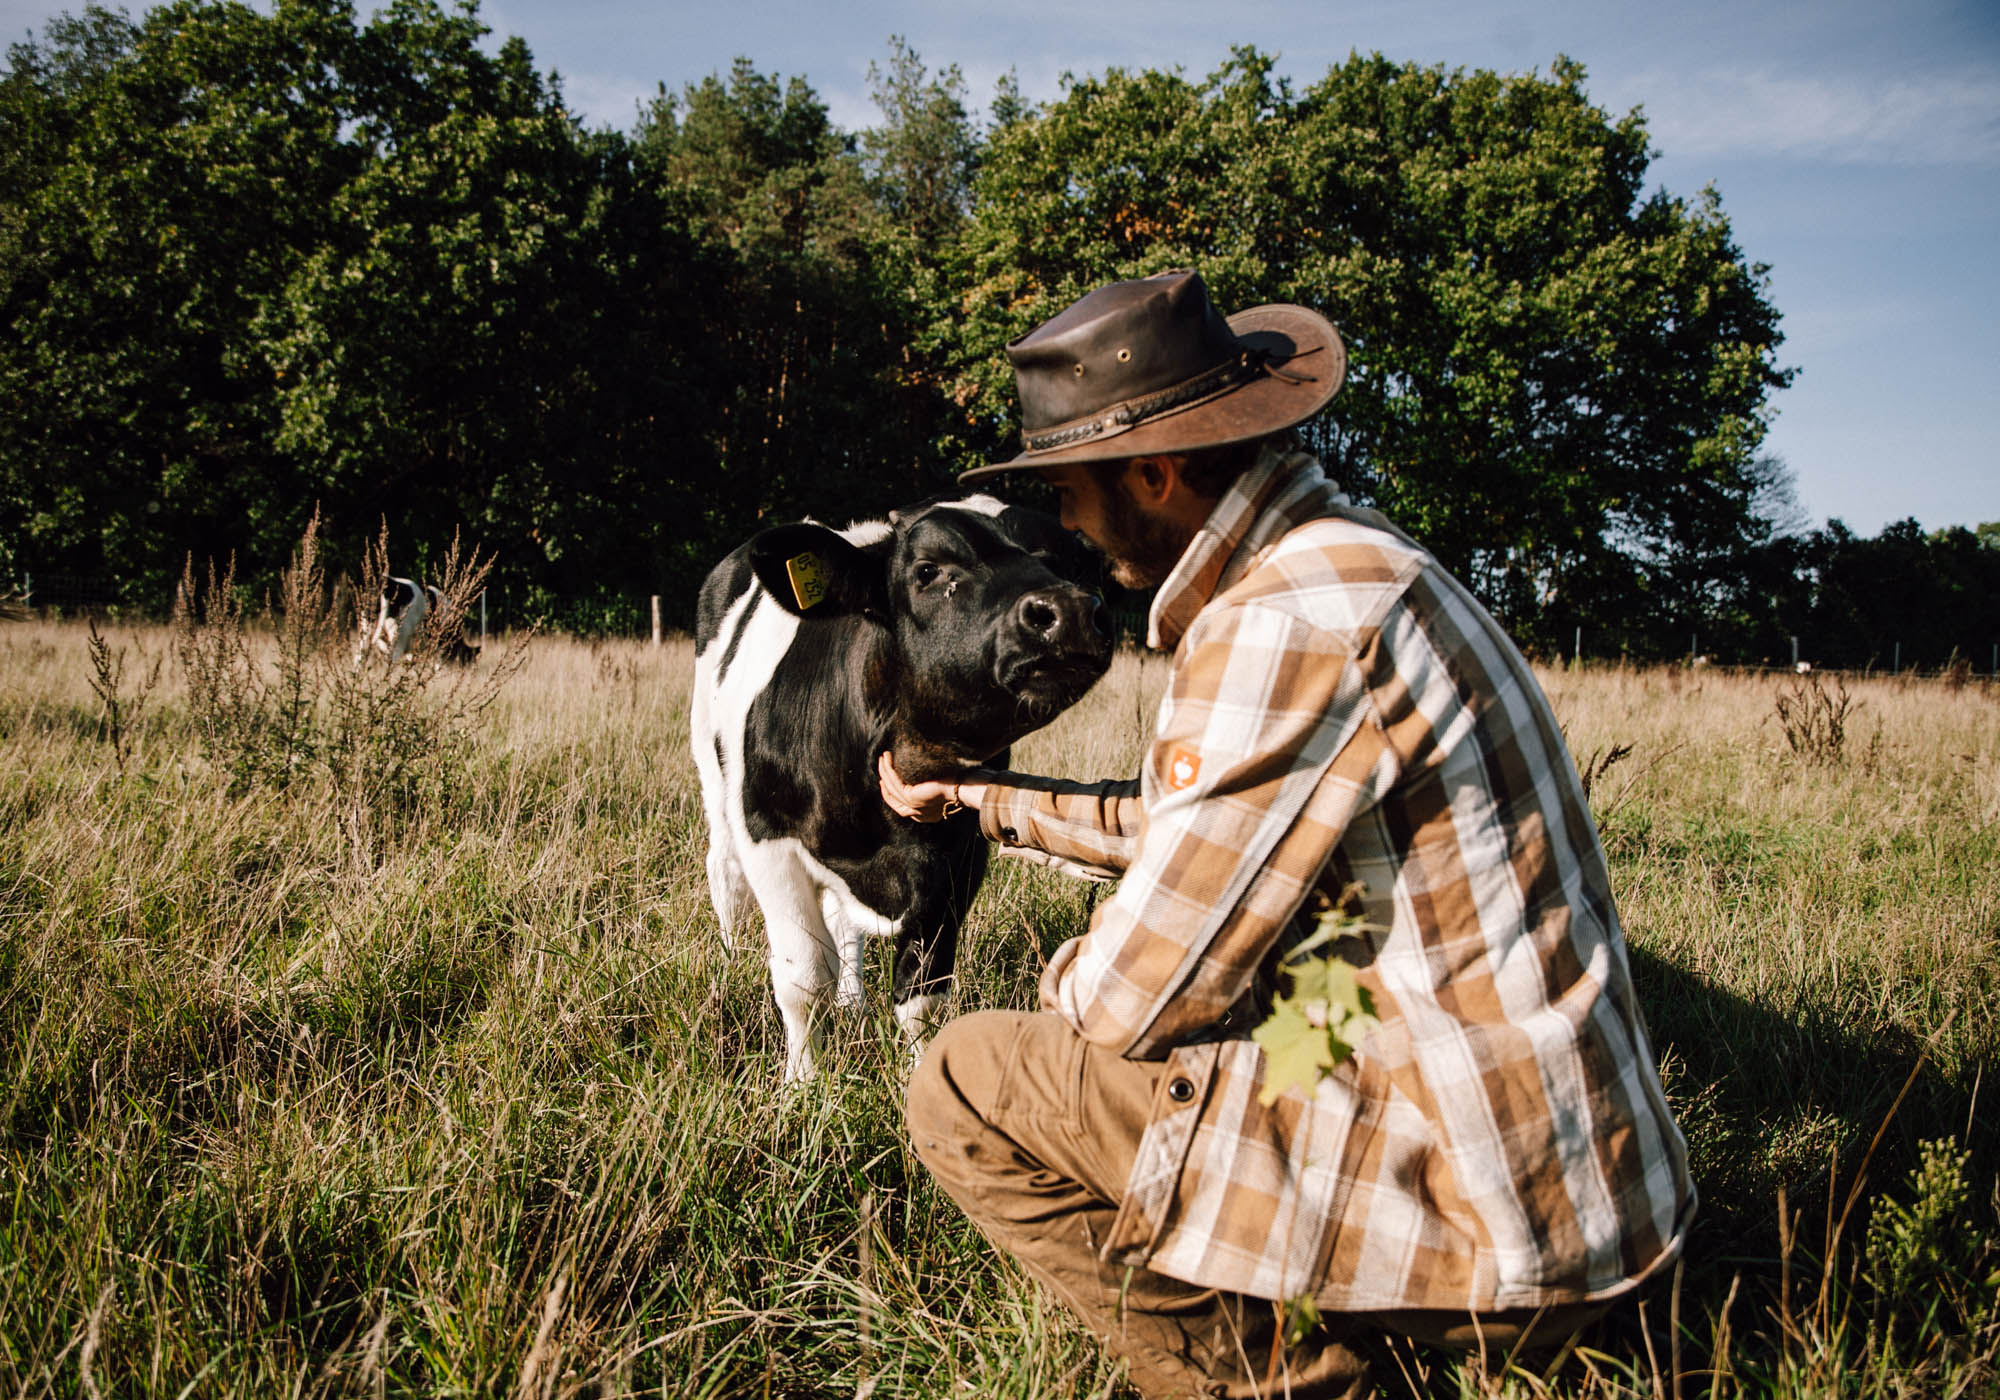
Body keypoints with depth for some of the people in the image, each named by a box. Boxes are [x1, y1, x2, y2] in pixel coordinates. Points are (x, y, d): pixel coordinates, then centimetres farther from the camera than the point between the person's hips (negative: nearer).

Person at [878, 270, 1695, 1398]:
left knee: (966, 1082, -4)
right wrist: (975, 795, 27)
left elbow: (1135, 998, -18)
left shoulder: (1291, 624, -23)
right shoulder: (1350, 557, 10)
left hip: (1477, 1217, -10)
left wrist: (1067, 973, 4)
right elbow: (1176, 828, 21)